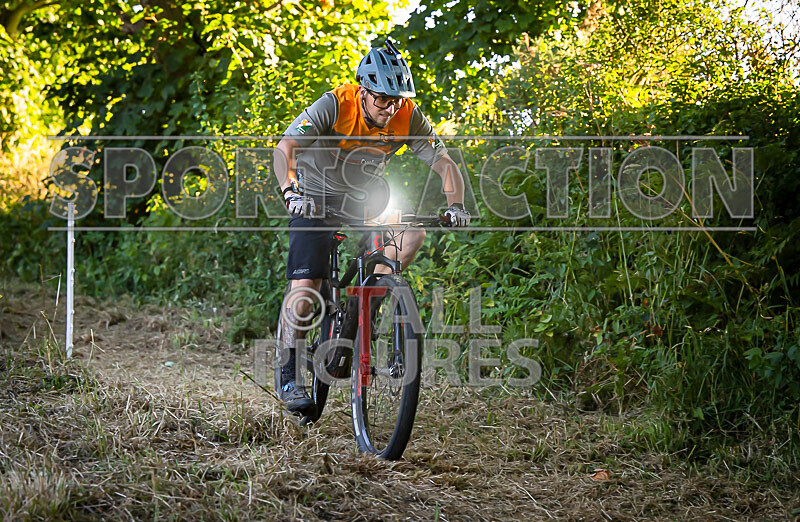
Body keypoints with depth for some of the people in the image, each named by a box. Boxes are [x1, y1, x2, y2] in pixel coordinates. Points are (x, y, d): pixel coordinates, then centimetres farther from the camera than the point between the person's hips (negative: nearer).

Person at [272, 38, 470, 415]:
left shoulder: (408, 117, -18)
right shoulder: (334, 106, -28)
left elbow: (444, 162, -15)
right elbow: (285, 149, -35)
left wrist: (455, 205, -33)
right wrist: (291, 191, -53)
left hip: (363, 196, 4)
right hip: (316, 196, -4)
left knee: (413, 230, -20)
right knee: (305, 287, -14)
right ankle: (288, 377, 0)